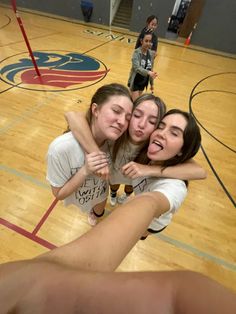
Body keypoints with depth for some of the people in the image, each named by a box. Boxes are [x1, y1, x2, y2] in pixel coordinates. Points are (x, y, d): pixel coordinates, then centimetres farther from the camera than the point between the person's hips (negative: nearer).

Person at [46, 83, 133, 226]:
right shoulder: (62, 148, -40)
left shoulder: (113, 139, -30)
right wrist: (85, 171, -41)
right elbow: (59, 193, -26)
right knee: (94, 211, 33)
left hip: (101, 192, 3)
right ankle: (92, 213, 70)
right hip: (80, 198, -2)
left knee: (99, 211, 36)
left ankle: (96, 213, 73)